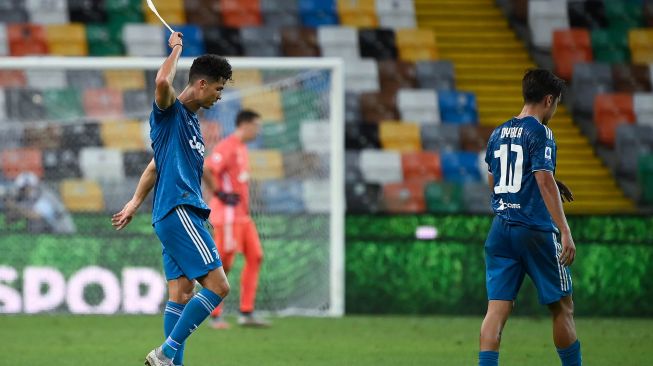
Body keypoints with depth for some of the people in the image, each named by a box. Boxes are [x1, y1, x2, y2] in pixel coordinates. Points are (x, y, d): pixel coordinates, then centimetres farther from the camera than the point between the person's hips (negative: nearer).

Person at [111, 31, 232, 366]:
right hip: (177, 211, -10)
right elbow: (163, 82, -28)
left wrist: (135, 203, 25)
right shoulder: (170, 112, -5)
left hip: (184, 212, 10)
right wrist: (176, 48, -11)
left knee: (182, 294, 6)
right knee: (217, 286, -14)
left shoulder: (192, 122, 22)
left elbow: (156, 165, 29)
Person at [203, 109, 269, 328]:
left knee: (255, 257, 7)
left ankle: (246, 314, 9)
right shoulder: (227, 147, -15)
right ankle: (215, 316, 2)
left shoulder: (241, 148, 16)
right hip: (227, 214, -10)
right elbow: (205, 171, -26)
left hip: (242, 216, 10)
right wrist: (219, 193, -19)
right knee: (224, 264, -5)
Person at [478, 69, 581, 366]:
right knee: (562, 307, 8)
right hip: (536, 230, -6)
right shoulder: (539, 133, -9)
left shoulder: (498, 134, 13)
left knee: (497, 308, -1)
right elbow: (544, 181, -18)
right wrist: (565, 232, -21)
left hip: (501, 229, 6)